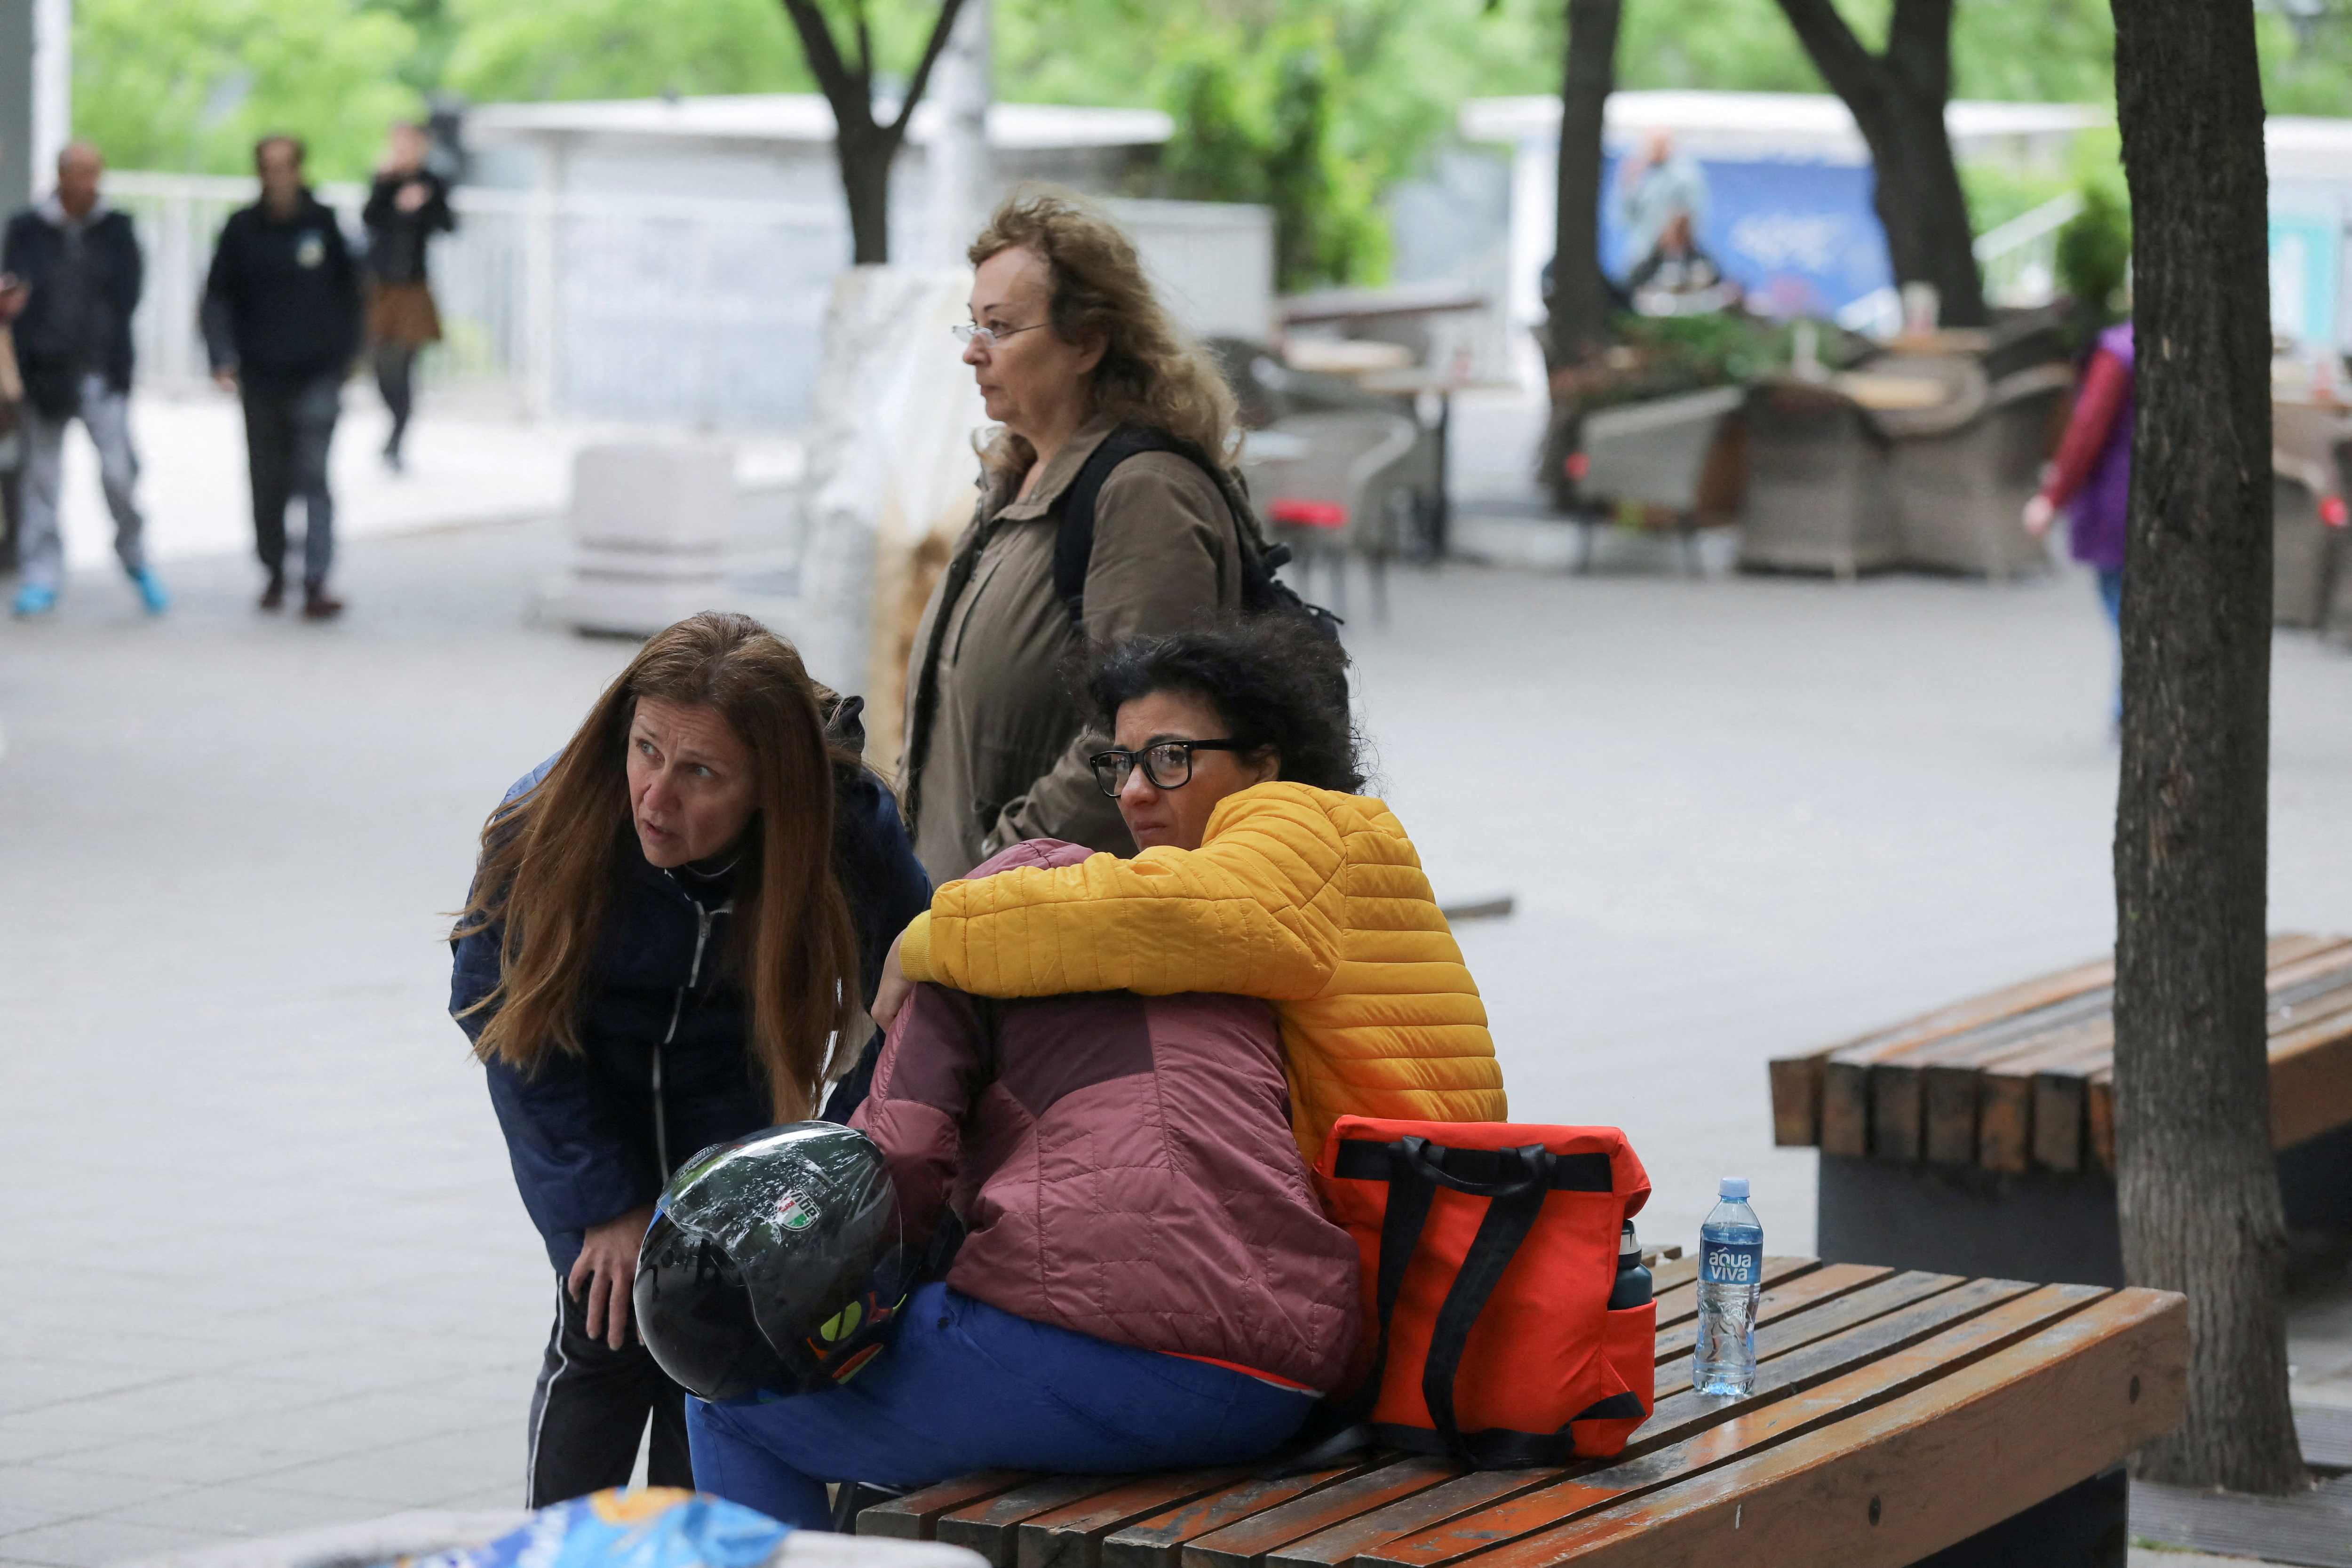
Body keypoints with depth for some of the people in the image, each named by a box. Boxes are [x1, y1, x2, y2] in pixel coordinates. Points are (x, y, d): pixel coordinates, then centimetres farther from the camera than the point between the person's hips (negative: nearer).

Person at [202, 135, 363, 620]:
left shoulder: (322, 223, 3)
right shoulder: (242, 229, 2)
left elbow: (348, 290, 13)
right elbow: (218, 298, 5)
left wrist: (345, 353, 11)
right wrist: (223, 356, -8)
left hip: (317, 375, -1)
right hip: (261, 377, 1)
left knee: (313, 478, -11)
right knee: (267, 483, 9)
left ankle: (316, 584, -16)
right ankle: (274, 574, 26)